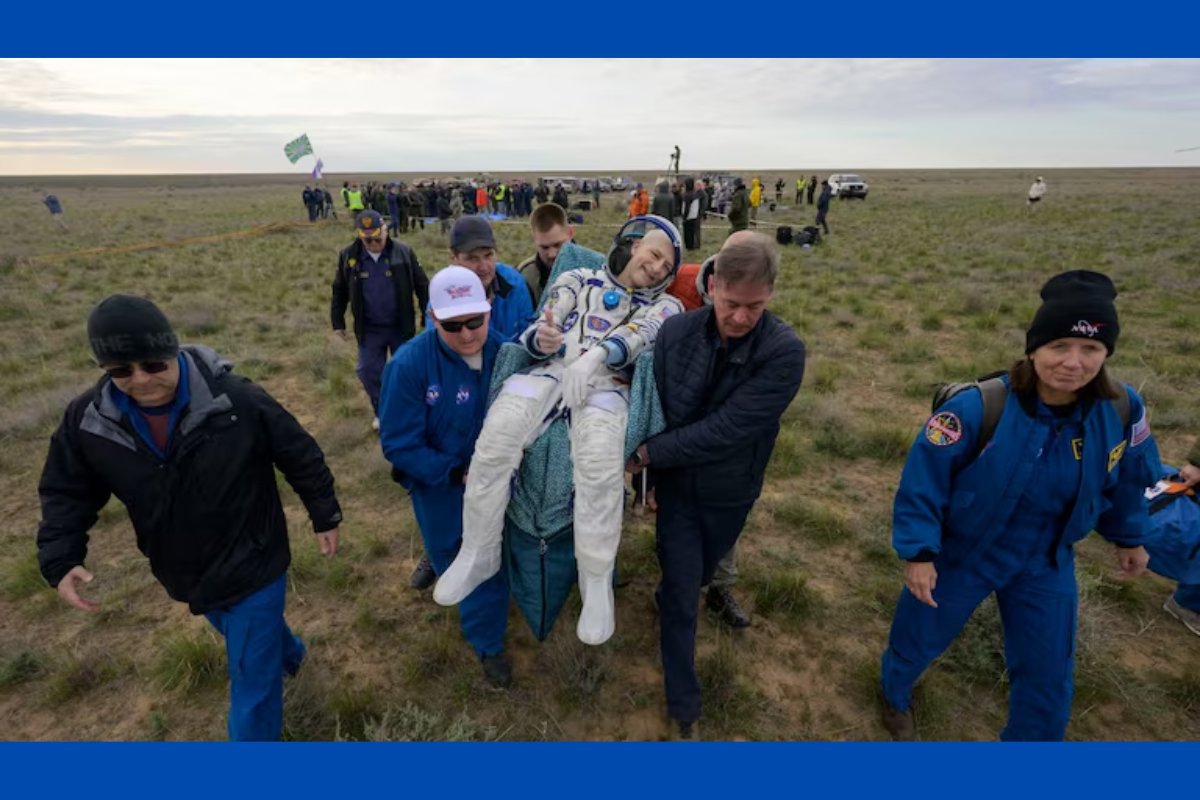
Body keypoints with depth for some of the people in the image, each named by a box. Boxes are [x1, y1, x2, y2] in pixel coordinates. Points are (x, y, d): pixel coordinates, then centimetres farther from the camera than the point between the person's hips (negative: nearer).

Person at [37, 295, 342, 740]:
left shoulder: (237, 400, -26)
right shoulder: (88, 420, -12)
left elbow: (300, 457, -14)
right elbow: (66, 493, 5)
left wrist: (325, 518, -5)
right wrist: (60, 561, -10)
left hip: (253, 565, -5)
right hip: (186, 574, 6)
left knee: (253, 675, 5)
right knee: (252, 634, 32)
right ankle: (287, 653, 65)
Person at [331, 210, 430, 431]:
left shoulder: (403, 252, -11)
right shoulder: (348, 256, -6)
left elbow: (422, 286, -4)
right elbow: (339, 291, 6)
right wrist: (337, 322, 8)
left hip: (401, 327, -1)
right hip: (369, 330, 2)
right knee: (369, 371, 8)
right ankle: (381, 411, 29)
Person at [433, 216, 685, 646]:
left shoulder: (664, 305, 20)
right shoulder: (577, 280, 22)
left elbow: (638, 334, -3)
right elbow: (533, 337, 12)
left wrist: (594, 356, -24)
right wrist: (542, 340, -14)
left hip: (606, 384, -1)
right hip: (551, 372, 2)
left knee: (600, 458, -34)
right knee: (495, 438, -27)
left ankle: (597, 583, -16)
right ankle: (477, 555, -7)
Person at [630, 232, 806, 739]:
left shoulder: (785, 352, -26)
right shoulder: (676, 331, -18)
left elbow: (723, 430, -30)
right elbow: (654, 406, -5)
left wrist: (647, 454, -25)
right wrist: (648, 464, -7)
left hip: (730, 493, 1)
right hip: (678, 485, 0)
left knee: (696, 577, 27)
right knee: (682, 598, 5)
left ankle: (669, 595, 63)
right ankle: (684, 709, 25)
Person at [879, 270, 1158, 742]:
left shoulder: (1123, 411, -15)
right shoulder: (979, 407, -31)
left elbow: (1125, 480, 6)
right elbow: (923, 478, -23)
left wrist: (1128, 537, 19)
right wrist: (918, 551, -21)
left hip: (1045, 563, 4)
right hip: (959, 552, -3)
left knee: (1048, 674, 17)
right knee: (919, 637, 19)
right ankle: (895, 696, 53)